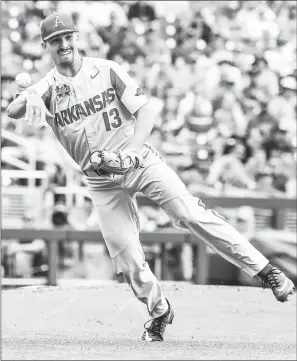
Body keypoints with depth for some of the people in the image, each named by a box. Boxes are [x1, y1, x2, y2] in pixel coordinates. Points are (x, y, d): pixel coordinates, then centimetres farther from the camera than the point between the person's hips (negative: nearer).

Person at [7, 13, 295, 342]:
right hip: (102, 181, 1)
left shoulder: (107, 70, -2)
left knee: (191, 214, -17)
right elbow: (12, 111, -21)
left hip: (141, 162, -1)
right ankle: (159, 312, 20)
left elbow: (145, 113, -5)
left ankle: (264, 270, -14)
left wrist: (131, 149, -23)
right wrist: (29, 100, -45)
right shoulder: (47, 89, -3)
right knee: (125, 257, -5)